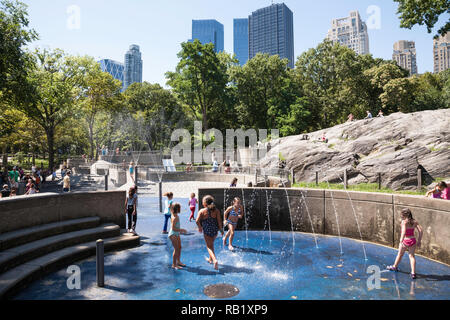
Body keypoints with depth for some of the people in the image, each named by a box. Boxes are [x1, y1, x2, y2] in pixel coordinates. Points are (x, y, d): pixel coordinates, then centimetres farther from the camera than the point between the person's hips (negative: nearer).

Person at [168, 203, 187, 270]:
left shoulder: (176, 216, 6)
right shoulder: (174, 218, -24)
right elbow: (173, 228, -25)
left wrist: (180, 231, 17)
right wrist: (181, 230, -21)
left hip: (177, 234, 10)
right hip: (173, 234, -10)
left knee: (179, 247, 17)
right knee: (176, 249, -6)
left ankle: (178, 262, 31)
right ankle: (174, 265, 3)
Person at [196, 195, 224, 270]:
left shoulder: (202, 211, -9)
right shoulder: (216, 210, -3)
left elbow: (197, 221, -16)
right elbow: (219, 220, -9)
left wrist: (200, 227, 1)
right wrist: (221, 229, 0)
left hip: (207, 231, -4)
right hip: (215, 230, 4)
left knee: (209, 247, 3)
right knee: (211, 244, 25)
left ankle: (215, 260, -19)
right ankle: (210, 259, 38)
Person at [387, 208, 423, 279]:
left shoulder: (404, 222, -16)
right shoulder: (415, 222, 1)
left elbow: (403, 232, -28)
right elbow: (421, 231, 0)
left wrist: (401, 241, -27)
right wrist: (419, 241, 8)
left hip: (405, 241, -4)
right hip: (413, 240, 4)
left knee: (400, 254, 17)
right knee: (412, 256, 11)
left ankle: (395, 267, 40)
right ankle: (413, 273, 2)